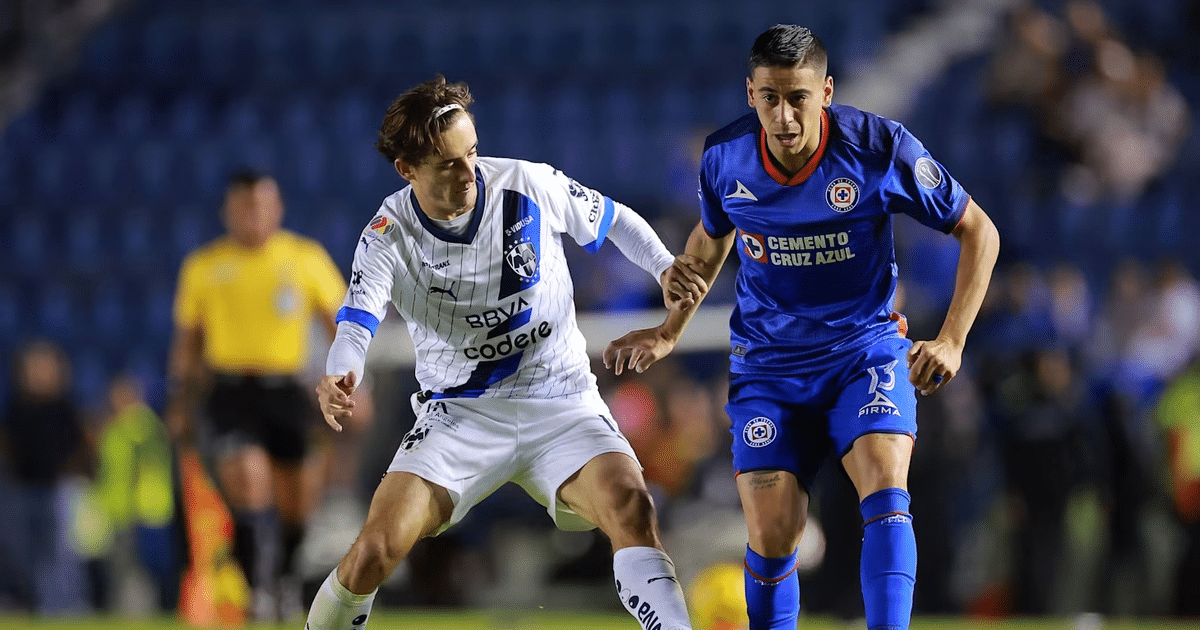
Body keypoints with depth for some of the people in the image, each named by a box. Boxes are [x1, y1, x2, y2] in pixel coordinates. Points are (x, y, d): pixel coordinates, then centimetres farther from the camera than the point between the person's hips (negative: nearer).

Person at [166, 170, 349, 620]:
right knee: (247, 478, -22)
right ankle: (261, 588, -19)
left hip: (286, 389, 1)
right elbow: (186, 340, 13)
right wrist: (180, 403, 10)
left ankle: (286, 579, 30)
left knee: (292, 502, 5)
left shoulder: (306, 258, 3)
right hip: (229, 389, -1)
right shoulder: (203, 267, 5)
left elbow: (340, 325, 8)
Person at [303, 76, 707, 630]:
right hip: (460, 412, 0)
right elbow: (355, 326, -22)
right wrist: (340, 381, -45)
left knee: (630, 505, -29)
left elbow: (613, 221, 9)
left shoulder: (530, 185, -8)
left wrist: (665, 268, -10)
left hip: (560, 402, 0)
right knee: (373, 553, -13)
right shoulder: (388, 237, -10)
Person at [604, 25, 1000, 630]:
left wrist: (950, 341, -13)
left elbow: (978, 231, -5)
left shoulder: (879, 147, -17)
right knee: (771, 540, -7)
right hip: (767, 364, 2)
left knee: (885, 493, -26)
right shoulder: (725, 157, -8)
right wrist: (669, 332, 15)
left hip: (866, 350, -2)